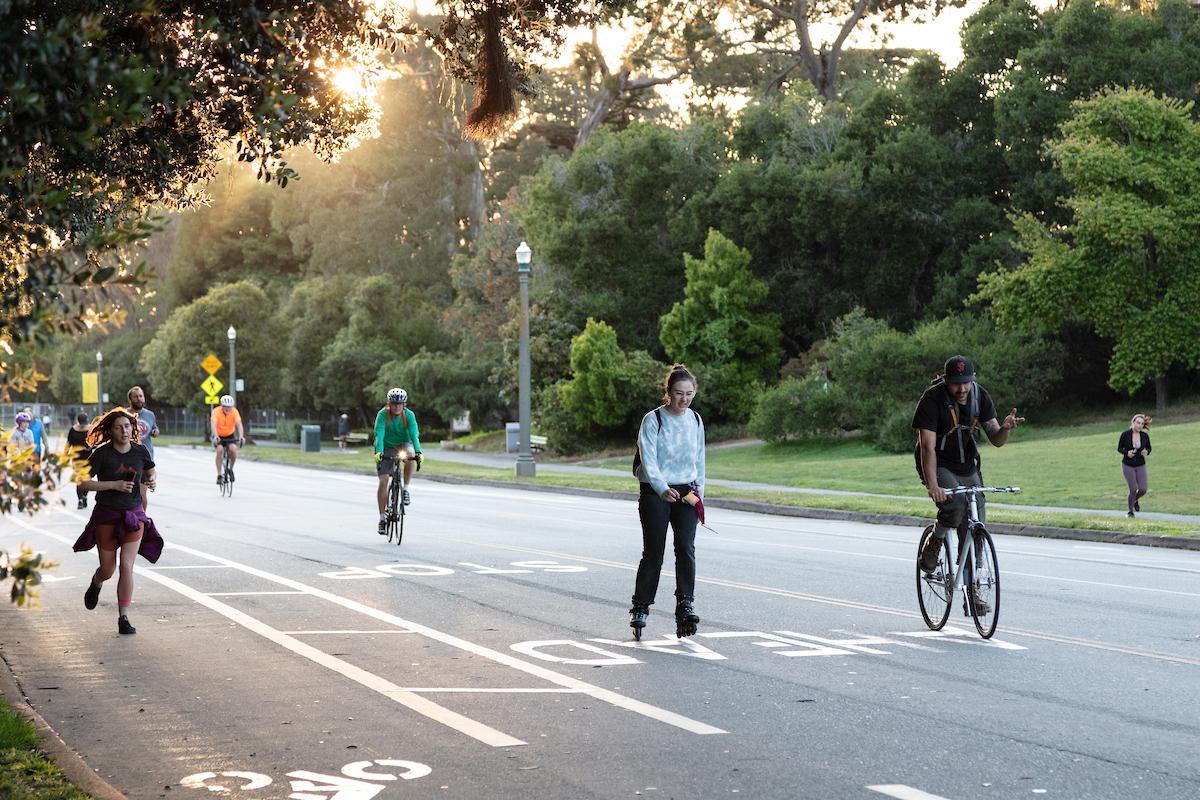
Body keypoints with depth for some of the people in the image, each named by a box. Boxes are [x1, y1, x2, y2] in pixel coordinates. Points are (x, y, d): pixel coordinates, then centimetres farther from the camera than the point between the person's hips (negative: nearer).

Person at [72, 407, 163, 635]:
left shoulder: (140, 451, -1)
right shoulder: (102, 453, -10)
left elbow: (150, 471, 18)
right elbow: (82, 481, -13)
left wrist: (151, 481, -5)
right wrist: (114, 485, -21)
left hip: (133, 515, 1)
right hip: (106, 515, -1)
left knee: (127, 567, -10)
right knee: (108, 570, 9)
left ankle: (124, 619, -3)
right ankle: (96, 583, 47)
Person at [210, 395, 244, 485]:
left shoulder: (234, 412, -19)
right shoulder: (216, 411, -22)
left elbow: (239, 424, -30)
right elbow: (214, 424, -35)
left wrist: (241, 436, -47)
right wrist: (216, 437, -52)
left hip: (230, 435, 1)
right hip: (219, 436, -1)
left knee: (233, 449, -27)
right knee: (220, 450, -28)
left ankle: (231, 469, 0)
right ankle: (219, 475, -20)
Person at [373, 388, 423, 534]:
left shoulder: (409, 415, -18)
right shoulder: (382, 414, -21)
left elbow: (414, 434, -28)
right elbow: (379, 434, -31)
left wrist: (418, 452, -44)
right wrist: (378, 452, -47)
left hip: (404, 445, 0)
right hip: (387, 448, 0)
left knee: (410, 454, -36)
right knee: (383, 482, -11)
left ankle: (406, 488, -18)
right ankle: (382, 518, -1)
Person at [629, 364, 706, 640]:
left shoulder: (695, 420, 7)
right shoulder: (653, 420, -9)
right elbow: (648, 460, -19)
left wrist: (699, 494, 13)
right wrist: (662, 489, -33)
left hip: (685, 492, 3)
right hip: (655, 493, -3)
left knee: (686, 547, -13)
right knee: (653, 553, -1)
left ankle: (685, 607, -15)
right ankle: (640, 608, 14)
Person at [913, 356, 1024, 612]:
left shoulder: (980, 396, -6)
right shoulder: (932, 399, -20)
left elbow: (996, 440, -5)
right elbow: (927, 446, -27)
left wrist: (1005, 428, -30)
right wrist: (933, 485, -39)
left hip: (968, 468, 5)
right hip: (938, 466, -5)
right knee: (955, 504, -34)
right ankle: (933, 547, -7)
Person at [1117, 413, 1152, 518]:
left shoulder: (1145, 436, -4)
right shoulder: (1125, 435, -11)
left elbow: (1149, 448, 10)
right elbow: (1119, 448, 0)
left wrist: (1146, 452, -13)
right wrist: (1126, 452, -20)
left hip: (1140, 466, 2)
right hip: (1128, 466, -2)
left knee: (1143, 489, -8)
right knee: (1133, 490, -9)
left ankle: (1134, 500, 29)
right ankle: (1130, 511, 17)